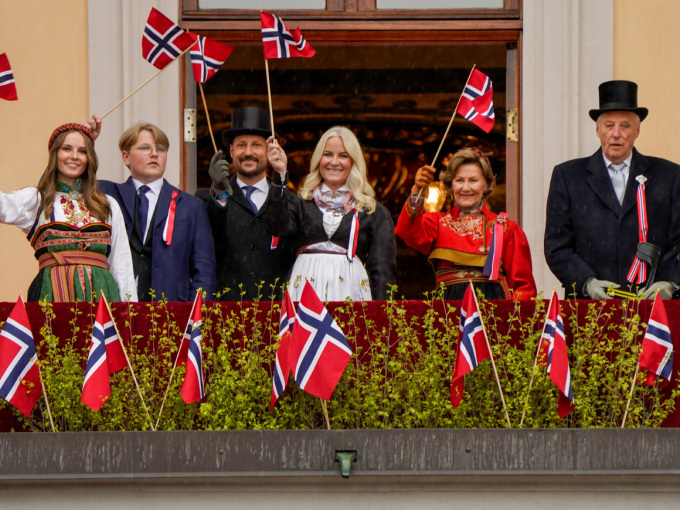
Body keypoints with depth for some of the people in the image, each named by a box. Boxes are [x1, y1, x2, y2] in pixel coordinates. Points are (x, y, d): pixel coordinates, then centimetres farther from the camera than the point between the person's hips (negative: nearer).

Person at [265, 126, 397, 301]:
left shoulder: (374, 212, 11)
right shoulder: (300, 203, 13)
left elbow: (382, 268, 8)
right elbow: (281, 227, -8)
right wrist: (280, 173, -7)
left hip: (350, 290, 0)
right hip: (305, 290, 0)